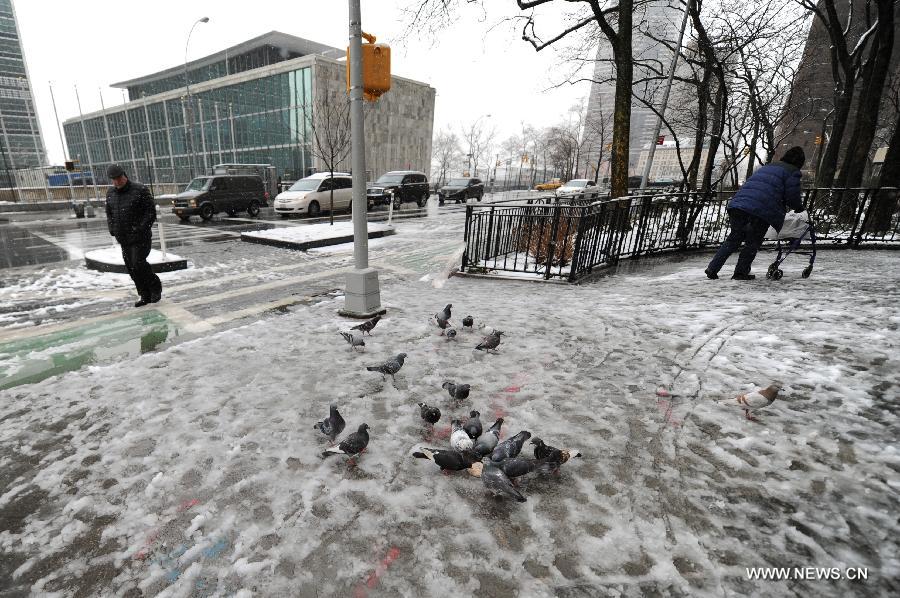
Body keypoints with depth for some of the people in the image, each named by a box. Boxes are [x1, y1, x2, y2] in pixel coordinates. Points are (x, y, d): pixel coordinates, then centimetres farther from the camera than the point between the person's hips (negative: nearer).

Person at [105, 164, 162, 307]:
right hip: (124, 239, 6)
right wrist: (113, 230, 3)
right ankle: (145, 296, 13)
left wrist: (140, 229, -18)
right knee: (132, 268, 5)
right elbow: (109, 214, 18)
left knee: (138, 264, -15)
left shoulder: (140, 190, -9)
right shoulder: (110, 193, 9)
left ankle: (156, 287, 7)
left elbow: (151, 212, -11)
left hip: (140, 236, -6)